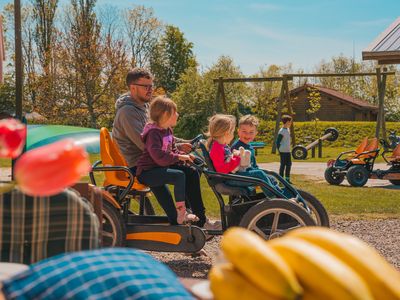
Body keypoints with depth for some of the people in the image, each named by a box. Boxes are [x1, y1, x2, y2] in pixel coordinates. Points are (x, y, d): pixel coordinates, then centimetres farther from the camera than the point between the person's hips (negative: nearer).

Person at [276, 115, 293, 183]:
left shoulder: (288, 129, 12)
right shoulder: (282, 131, -16)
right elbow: (278, 141, -16)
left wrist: (288, 147, 16)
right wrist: (279, 150, -14)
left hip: (288, 151, 9)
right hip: (283, 151, -9)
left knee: (288, 164, 12)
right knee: (283, 165, -2)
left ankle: (287, 179, 21)